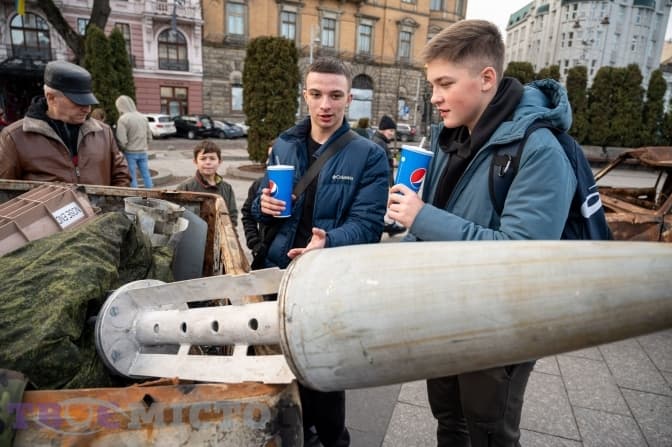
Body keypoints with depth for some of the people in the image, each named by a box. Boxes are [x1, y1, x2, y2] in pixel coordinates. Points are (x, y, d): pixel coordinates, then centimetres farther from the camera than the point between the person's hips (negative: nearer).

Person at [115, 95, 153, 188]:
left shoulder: (123, 119, -13)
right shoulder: (143, 117, 5)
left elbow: (122, 140, -17)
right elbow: (149, 136, 9)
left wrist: (123, 149, 1)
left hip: (130, 152, -5)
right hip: (143, 152, 5)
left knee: (132, 177, 4)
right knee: (146, 175, 12)